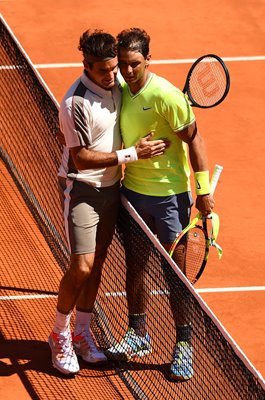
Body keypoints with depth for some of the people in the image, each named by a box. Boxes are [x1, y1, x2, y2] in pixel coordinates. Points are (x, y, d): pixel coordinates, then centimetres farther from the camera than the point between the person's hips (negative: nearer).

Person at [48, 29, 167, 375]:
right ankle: (60, 335, 10)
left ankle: (82, 333, 24)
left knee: (96, 263, 12)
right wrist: (131, 154, -24)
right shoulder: (76, 103, -23)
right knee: (81, 268, -9)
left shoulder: (116, 85, 0)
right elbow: (81, 158, -22)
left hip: (111, 188, 7)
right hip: (83, 190, -7)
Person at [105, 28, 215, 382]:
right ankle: (138, 335, 29)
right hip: (132, 190, 6)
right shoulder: (118, 91, 0)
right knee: (134, 265, 14)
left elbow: (194, 139, -13)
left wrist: (203, 189, -14)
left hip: (169, 196, -6)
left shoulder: (165, 95, -19)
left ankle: (184, 345, 12)